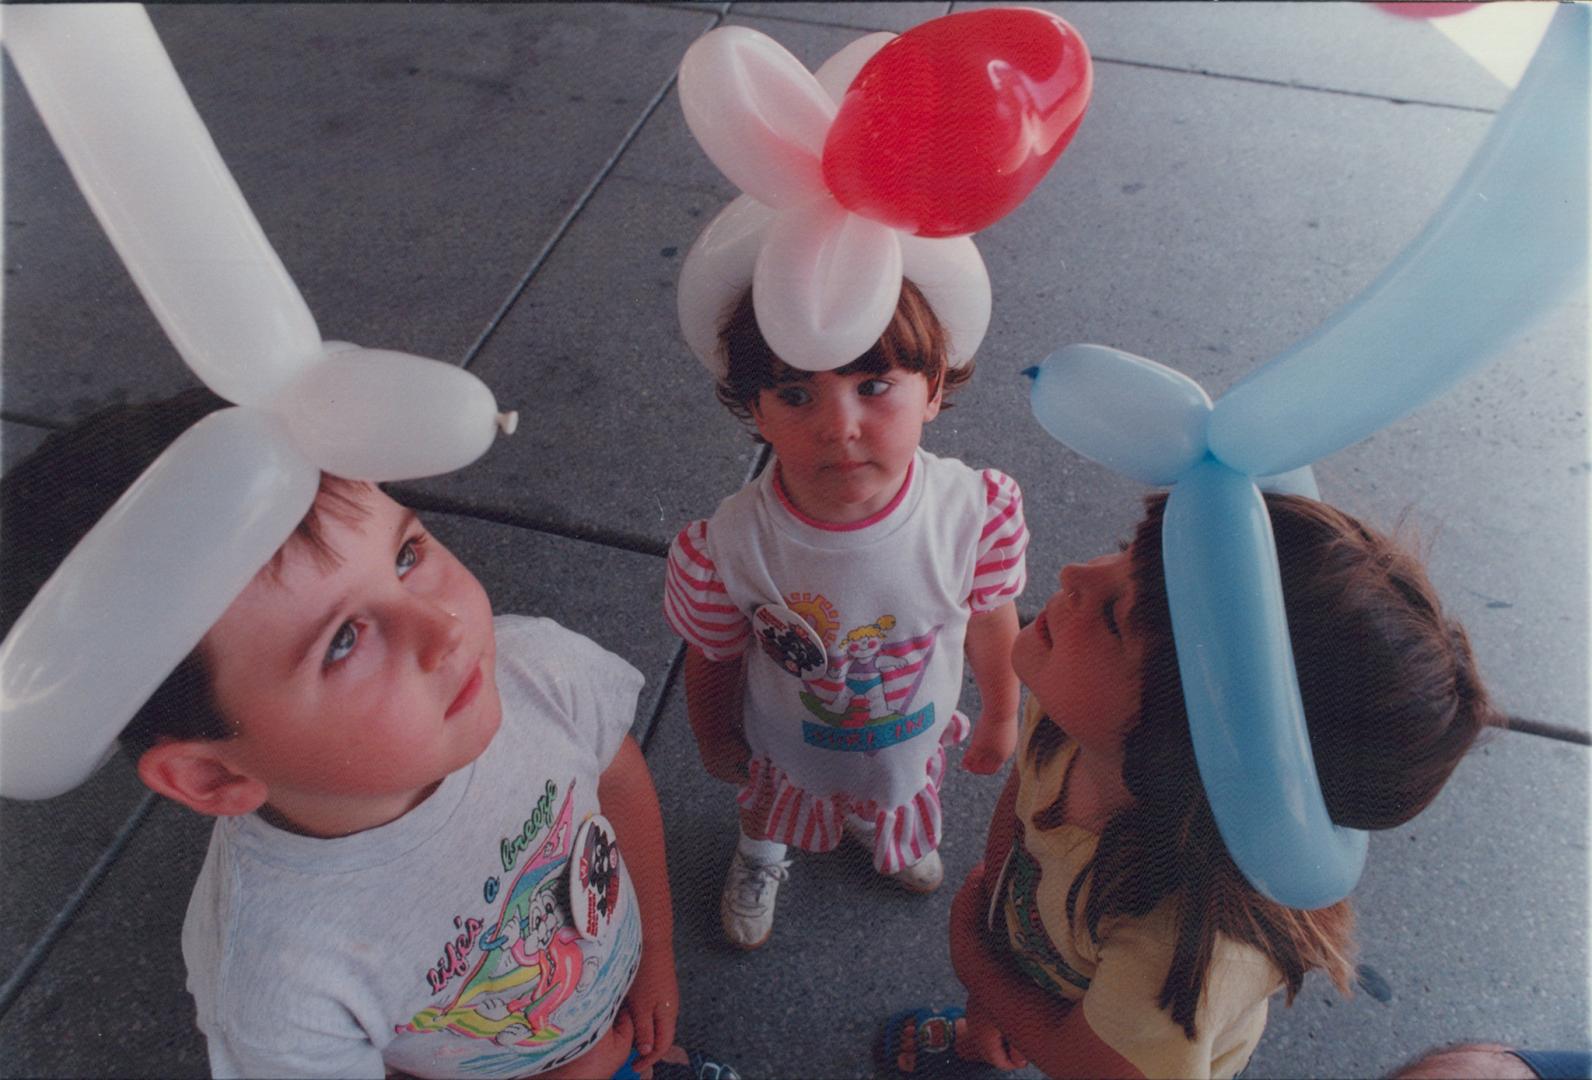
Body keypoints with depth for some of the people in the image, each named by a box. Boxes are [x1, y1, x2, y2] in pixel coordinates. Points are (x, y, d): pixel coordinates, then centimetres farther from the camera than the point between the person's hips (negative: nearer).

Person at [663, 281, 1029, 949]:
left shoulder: (978, 511, -35)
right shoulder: (726, 547, -39)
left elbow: (991, 620, -13)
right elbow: (713, 662, -17)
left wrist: (1001, 716, 4)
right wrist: (717, 745, 1)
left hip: (914, 742, 2)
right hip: (790, 754, -1)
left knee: (901, 813, 37)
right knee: (770, 810, 34)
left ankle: (875, 827, 75)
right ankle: (760, 855, 72)